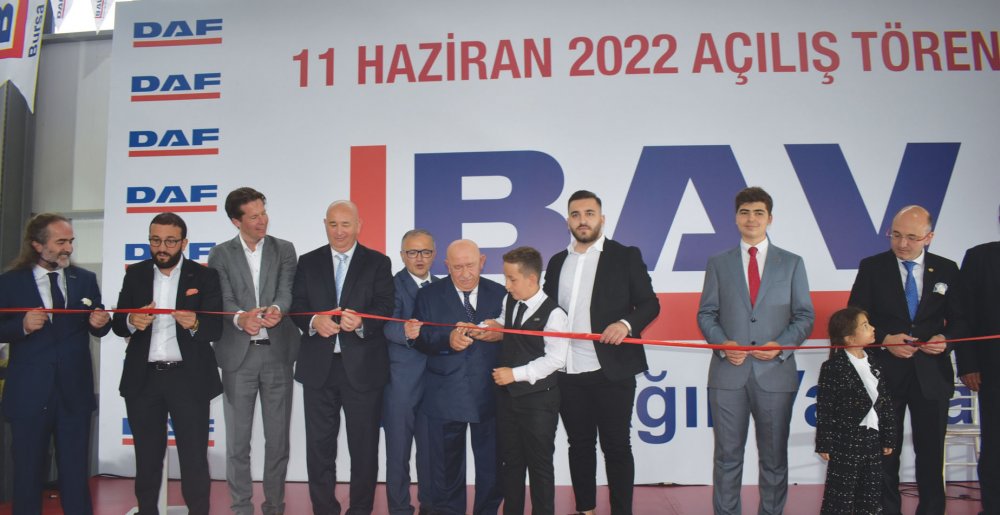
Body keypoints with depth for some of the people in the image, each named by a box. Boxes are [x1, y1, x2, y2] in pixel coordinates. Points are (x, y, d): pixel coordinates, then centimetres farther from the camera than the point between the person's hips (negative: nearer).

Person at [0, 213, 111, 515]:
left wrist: (99, 323, -15)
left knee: (76, 472, 11)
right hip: (28, 394, -1)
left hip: (75, 391, 2)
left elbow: (98, 328, 7)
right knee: (27, 473, 12)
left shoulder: (85, 279, 4)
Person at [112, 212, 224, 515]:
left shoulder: (205, 276, -2)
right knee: (147, 457, 15)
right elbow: (118, 324, 3)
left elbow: (216, 328, -8)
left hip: (188, 379, -3)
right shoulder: (135, 274, 7)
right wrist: (132, 321, -20)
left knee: (194, 458, 1)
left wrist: (194, 323, -30)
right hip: (143, 379, 3)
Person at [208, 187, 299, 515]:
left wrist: (277, 309, -30)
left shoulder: (284, 250, 6)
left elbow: (288, 290, -7)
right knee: (238, 439, 6)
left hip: (277, 353, 1)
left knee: (278, 438, 8)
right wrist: (240, 318, -29)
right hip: (238, 355, 0)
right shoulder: (221, 254, 4)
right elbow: (224, 299, -6)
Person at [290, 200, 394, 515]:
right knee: (319, 444, 9)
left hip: (362, 367, -2)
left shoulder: (378, 263, 3)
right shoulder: (308, 262, 10)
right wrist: (313, 321, -17)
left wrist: (361, 322, -26)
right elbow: (296, 305, 4)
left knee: (364, 445, 7)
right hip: (318, 367, 2)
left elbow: (385, 307, -6)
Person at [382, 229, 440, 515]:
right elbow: (389, 326, -21)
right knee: (398, 451, 5)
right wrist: (409, 333, -40)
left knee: (430, 448, 12)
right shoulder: (392, 285, -6)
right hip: (400, 382, -4)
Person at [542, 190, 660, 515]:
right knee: (579, 444, 14)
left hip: (611, 371, -4)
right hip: (568, 373, 4)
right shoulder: (557, 262, 13)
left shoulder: (626, 256, 0)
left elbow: (649, 303, -1)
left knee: (616, 446, 3)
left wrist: (626, 323, -20)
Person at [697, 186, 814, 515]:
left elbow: (805, 315, 6)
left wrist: (781, 345, -10)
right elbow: (706, 313, 7)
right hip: (728, 372, 0)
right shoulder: (718, 263, 8)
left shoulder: (792, 263, 8)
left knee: (775, 457, 8)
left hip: (775, 371, 0)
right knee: (727, 456, 6)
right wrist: (723, 344, -10)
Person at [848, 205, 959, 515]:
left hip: (931, 373, 1)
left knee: (931, 451, 9)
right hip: (885, 372, -1)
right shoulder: (872, 267, -1)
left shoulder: (946, 270, 3)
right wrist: (885, 339, -18)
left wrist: (946, 338, -12)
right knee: (885, 450, 9)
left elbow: (959, 319, 8)